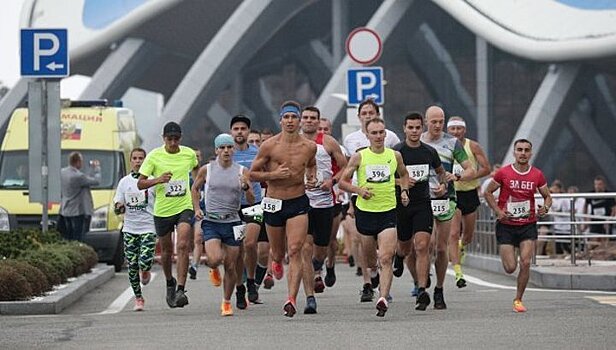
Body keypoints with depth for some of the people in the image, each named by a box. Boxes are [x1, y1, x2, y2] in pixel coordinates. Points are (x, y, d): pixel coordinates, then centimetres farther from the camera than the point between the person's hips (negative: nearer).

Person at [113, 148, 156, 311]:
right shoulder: (124, 182, 8)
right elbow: (118, 208, 9)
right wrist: (119, 208, -15)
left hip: (148, 228, -3)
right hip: (130, 229, 3)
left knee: (145, 262, -17)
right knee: (132, 266, 2)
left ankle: (145, 271, 20)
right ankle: (138, 298, 16)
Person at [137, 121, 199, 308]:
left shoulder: (189, 154, 1)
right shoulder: (154, 156, -6)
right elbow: (140, 183, -6)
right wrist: (158, 180, -23)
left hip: (184, 207, 0)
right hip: (162, 210, 0)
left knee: (183, 246, -19)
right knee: (166, 250, 13)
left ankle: (180, 290, -23)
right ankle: (170, 282, 40)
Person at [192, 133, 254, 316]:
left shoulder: (242, 171, 1)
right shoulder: (206, 170, 1)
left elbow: (251, 200, 0)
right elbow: (195, 188, 18)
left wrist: (246, 187, -19)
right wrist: (196, 209, 5)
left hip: (232, 222, 1)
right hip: (211, 221, -1)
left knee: (231, 267, 3)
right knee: (214, 259, -21)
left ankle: (226, 302, 20)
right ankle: (214, 270, 17)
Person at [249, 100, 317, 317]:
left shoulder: (309, 147, 0)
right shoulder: (269, 146, -7)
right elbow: (252, 174, -1)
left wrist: (312, 178, 3)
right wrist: (273, 174, -17)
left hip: (298, 203, 0)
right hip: (274, 204, 0)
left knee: (294, 251, -14)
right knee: (278, 253, 13)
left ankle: (291, 300, -18)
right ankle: (277, 262, 53)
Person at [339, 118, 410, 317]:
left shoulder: (395, 156, 4)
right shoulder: (359, 157, -2)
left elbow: (403, 175, 24)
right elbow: (343, 182, 3)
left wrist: (404, 191, 6)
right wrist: (359, 190, -14)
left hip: (388, 212, 0)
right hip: (365, 211, 1)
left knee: (385, 259, -16)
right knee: (370, 260, 13)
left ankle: (383, 299, -23)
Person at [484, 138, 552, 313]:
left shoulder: (537, 175, 0)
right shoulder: (504, 173, -5)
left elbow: (547, 196, 13)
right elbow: (488, 192, 5)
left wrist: (545, 208, -9)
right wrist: (498, 211, -9)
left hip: (528, 225, 1)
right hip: (506, 225, -1)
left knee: (525, 263, -12)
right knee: (510, 268, -5)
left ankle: (518, 300, 5)